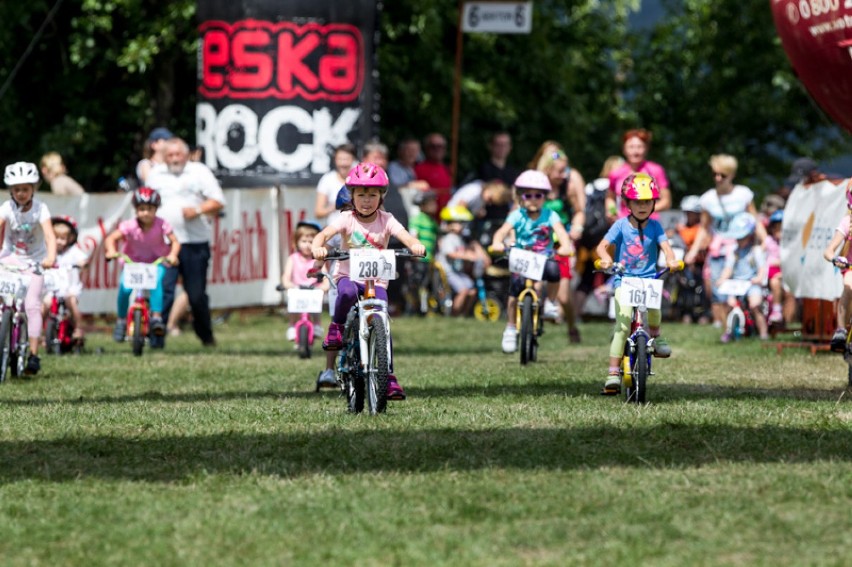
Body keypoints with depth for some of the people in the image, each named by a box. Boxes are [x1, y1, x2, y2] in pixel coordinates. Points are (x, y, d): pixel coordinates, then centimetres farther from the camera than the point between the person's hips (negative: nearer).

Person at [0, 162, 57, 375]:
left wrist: (50, 257, -45)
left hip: (34, 261, -2)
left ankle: (33, 354, -10)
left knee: (32, 304, -13)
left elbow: (50, 235, -27)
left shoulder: (40, 208, -16)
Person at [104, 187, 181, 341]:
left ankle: (156, 317, -27)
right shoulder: (130, 226, -17)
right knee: (125, 286, -23)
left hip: (156, 262, 0)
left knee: (156, 281, -32)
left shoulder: (162, 225, -15)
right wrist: (111, 250, -39)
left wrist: (172, 255, -38)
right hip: (133, 262, 0)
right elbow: (111, 238, -19)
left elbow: (174, 241, -17)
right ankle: (121, 320, -2)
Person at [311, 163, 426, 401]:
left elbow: (404, 236, -17)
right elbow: (325, 233, -20)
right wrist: (318, 247, -43)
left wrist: (416, 246, -41)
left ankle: (389, 376, -8)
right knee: (348, 292, -39)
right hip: (348, 275, -1)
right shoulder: (347, 219, -4)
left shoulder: (386, 220, 0)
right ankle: (337, 328, -11)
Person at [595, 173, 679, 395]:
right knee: (623, 324, -17)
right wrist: (606, 258, -31)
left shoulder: (655, 226, 6)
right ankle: (613, 372, -14)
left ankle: (655, 335, 1)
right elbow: (602, 246, -8)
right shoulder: (621, 225, 0)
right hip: (623, 279, -1)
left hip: (648, 279, 1)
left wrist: (671, 260, -30)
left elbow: (665, 245, -8)